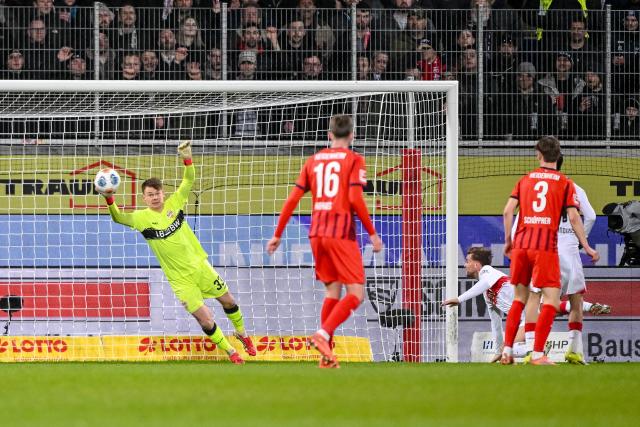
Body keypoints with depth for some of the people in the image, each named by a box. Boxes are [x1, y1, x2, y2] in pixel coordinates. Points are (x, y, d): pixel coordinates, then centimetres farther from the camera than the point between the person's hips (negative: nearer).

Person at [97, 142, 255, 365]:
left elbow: (189, 181, -6)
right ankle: (230, 352, 14)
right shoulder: (142, 218, -11)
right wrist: (109, 199, -41)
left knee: (228, 300, 17)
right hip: (180, 279, -3)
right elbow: (119, 217, -24)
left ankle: (242, 333, 45)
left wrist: (187, 159, -23)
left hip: (200, 267, 3)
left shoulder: (174, 204, -4)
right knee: (205, 320, -7)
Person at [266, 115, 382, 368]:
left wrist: (277, 235, 15)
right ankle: (323, 334, -23)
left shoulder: (313, 161, 13)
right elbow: (355, 199, -12)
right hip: (342, 233, -6)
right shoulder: (354, 160, -2)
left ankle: (327, 356, 9)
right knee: (356, 293, -3)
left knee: (332, 291, 15)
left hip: (317, 233, 6)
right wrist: (372, 234, -6)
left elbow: (293, 199, 10)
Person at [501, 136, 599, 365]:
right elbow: (574, 218, -3)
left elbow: (508, 211, 6)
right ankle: (537, 354, -13)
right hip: (546, 245, -4)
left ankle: (507, 351, 14)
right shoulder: (565, 183, 4)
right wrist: (586, 247, 3)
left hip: (521, 243, 4)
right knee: (551, 301, -3)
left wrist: (508, 240, 15)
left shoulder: (525, 180, 13)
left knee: (520, 298, 17)